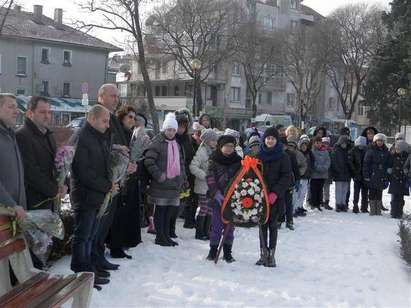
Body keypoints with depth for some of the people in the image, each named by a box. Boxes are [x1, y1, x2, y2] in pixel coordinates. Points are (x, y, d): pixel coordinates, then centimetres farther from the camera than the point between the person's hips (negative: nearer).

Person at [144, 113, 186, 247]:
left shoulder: (176, 144, 17)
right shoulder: (157, 142, -8)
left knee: (169, 211, 11)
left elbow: (181, 162, 24)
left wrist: (183, 178, 17)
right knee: (160, 210, 1)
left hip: (174, 183, 7)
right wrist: (158, 174, -19)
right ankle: (160, 236, 9)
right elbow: (149, 160, -14)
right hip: (161, 184, -7)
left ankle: (166, 236, 21)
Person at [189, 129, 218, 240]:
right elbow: (193, 167, -21)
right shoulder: (201, 152, -14)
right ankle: (199, 233, 10)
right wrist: (205, 175, -21)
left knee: (210, 210, 11)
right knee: (204, 209, -2)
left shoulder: (214, 151, 10)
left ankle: (206, 231, 21)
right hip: (203, 186, -7)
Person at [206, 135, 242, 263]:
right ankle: (213, 250, 14)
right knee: (216, 225, 1)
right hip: (217, 198, -2)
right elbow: (210, 179, -4)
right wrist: (216, 193, -15)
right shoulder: (214, 160, -1)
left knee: (230, 226, 7)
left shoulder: (238, 161, 4)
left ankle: (227, 252, 17)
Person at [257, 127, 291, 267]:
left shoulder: (283, 157, -1)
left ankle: (271, 255, 5)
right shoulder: (259, 155, 7)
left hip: (276, 197, -3)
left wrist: (275, 193, -17)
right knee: (262, 224, 6)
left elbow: (286, 177, -6)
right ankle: (263, 254, 13)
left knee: (272, 224, 0)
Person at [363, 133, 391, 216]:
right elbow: (366, 164, -4)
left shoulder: (386, 152, 10)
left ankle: (378, 210, 14)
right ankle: (372, 210, 6)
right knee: (372, 192, 0)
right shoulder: (370, 151, -2)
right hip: (372, 176, -3)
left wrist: (387, 176, 6)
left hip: (382, 177, 3)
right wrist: (366, 176, -10)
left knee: (379, 193, 7)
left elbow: (388, 165, 13)